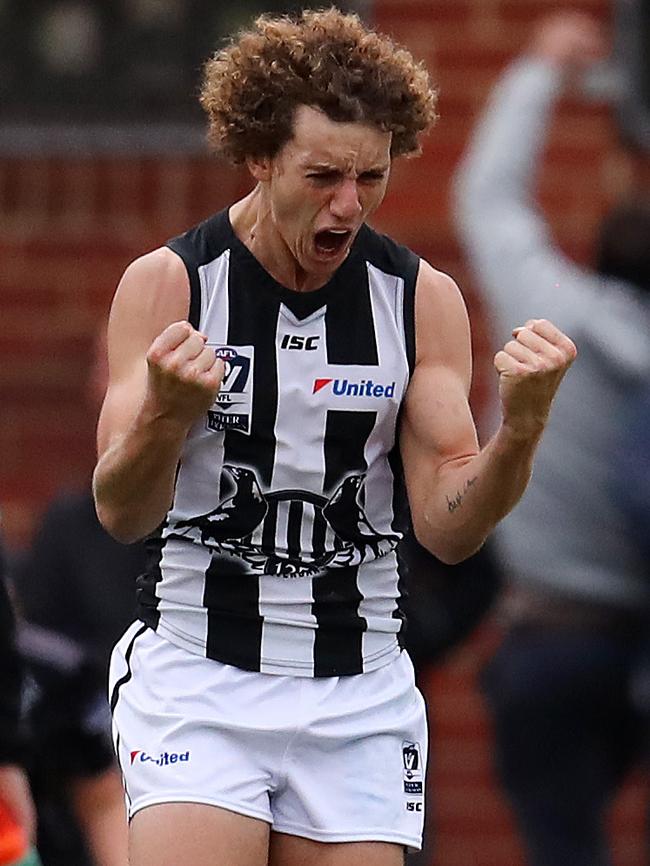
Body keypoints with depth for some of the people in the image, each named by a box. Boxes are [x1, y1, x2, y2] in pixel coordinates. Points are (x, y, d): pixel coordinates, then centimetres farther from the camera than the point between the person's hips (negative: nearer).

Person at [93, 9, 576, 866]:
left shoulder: (424, 299, 1)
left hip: (360, 692, 3)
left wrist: (520, 427, -22)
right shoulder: (168, 282, -5)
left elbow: (449, 529, -3)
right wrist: (165, 416, -32)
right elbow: (120, 514, -11)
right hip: (195, 672, -2)